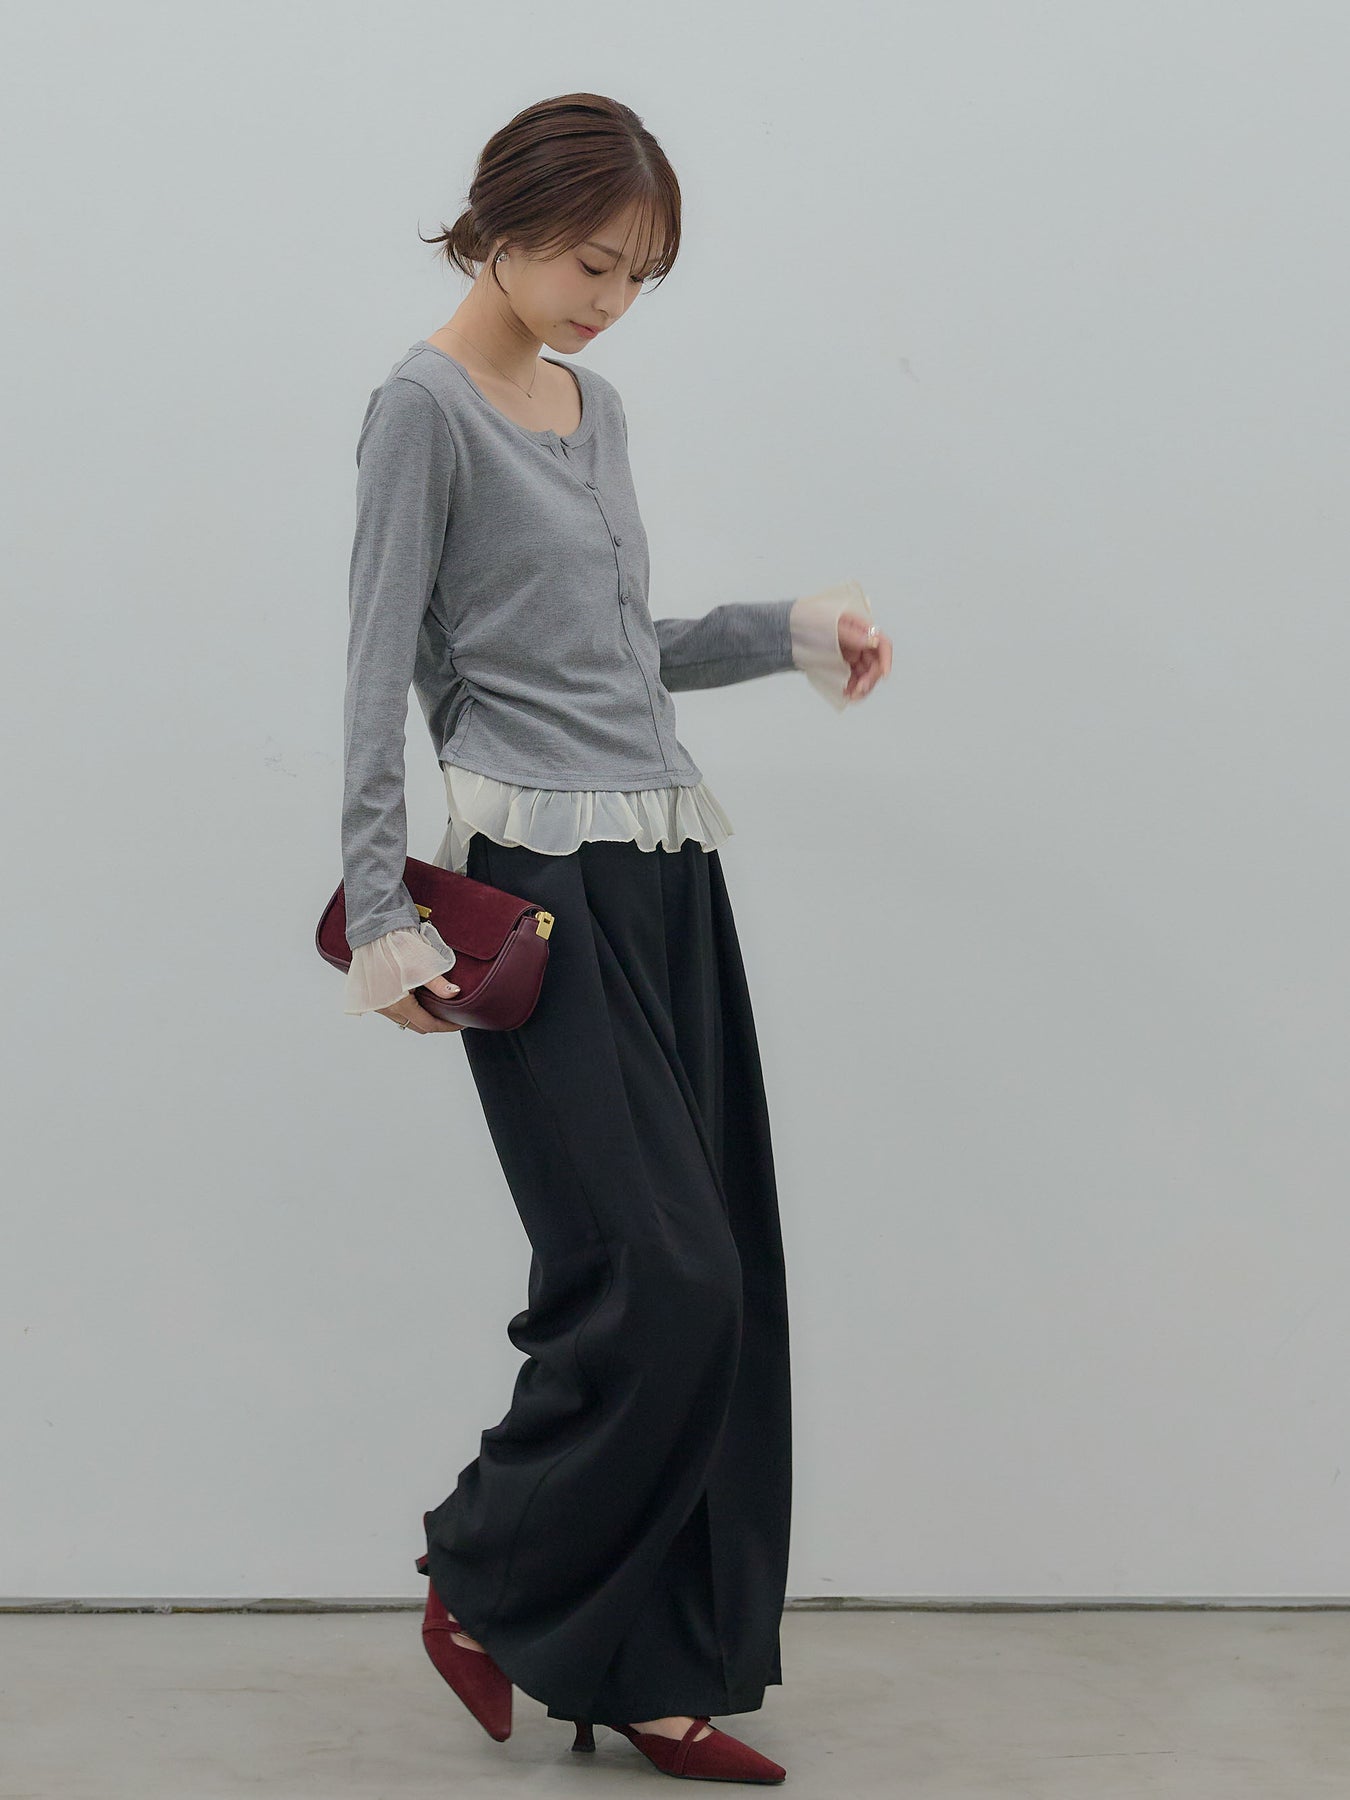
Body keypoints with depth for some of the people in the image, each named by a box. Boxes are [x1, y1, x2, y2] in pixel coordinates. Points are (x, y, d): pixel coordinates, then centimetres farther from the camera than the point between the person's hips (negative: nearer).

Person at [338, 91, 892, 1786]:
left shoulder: (596, 406, 17)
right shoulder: (425, 405, -6)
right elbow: (380, 677, -10)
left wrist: (786, 628, 13)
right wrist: (380, 916, -14)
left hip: (669, 874, 8)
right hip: (540, 884, -8)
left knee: (720, 1287, 6)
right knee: (657, 1277, -11)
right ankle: (484, 1572, 13)